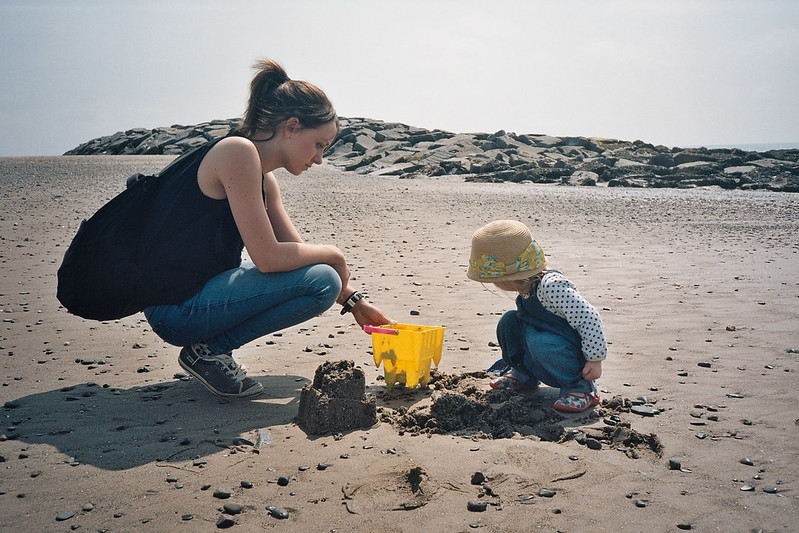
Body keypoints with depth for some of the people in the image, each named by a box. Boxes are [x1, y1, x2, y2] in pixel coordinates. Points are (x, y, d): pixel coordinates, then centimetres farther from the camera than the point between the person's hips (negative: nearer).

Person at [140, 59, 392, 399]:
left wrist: (354, 302, 13)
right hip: (177, 307, -10)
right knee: (321, 280, -16)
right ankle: (207, 351, -5)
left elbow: (296, 250, 18)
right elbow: (268, 257, -21)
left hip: (202, 293, 10)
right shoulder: (238, 152, -16)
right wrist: (334, 255, -5)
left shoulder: (265, 180, 12)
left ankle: (211, 347, 11)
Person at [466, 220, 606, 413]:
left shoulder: (551, 286, -29)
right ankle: (523, 375, 16)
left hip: (575, 359, -8)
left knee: (540, 342, -36)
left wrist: (595, 359, -23)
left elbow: (588, 317, -29)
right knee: (509, 320, -2)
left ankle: (582, 389, -14)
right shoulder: (527, 288, 0)